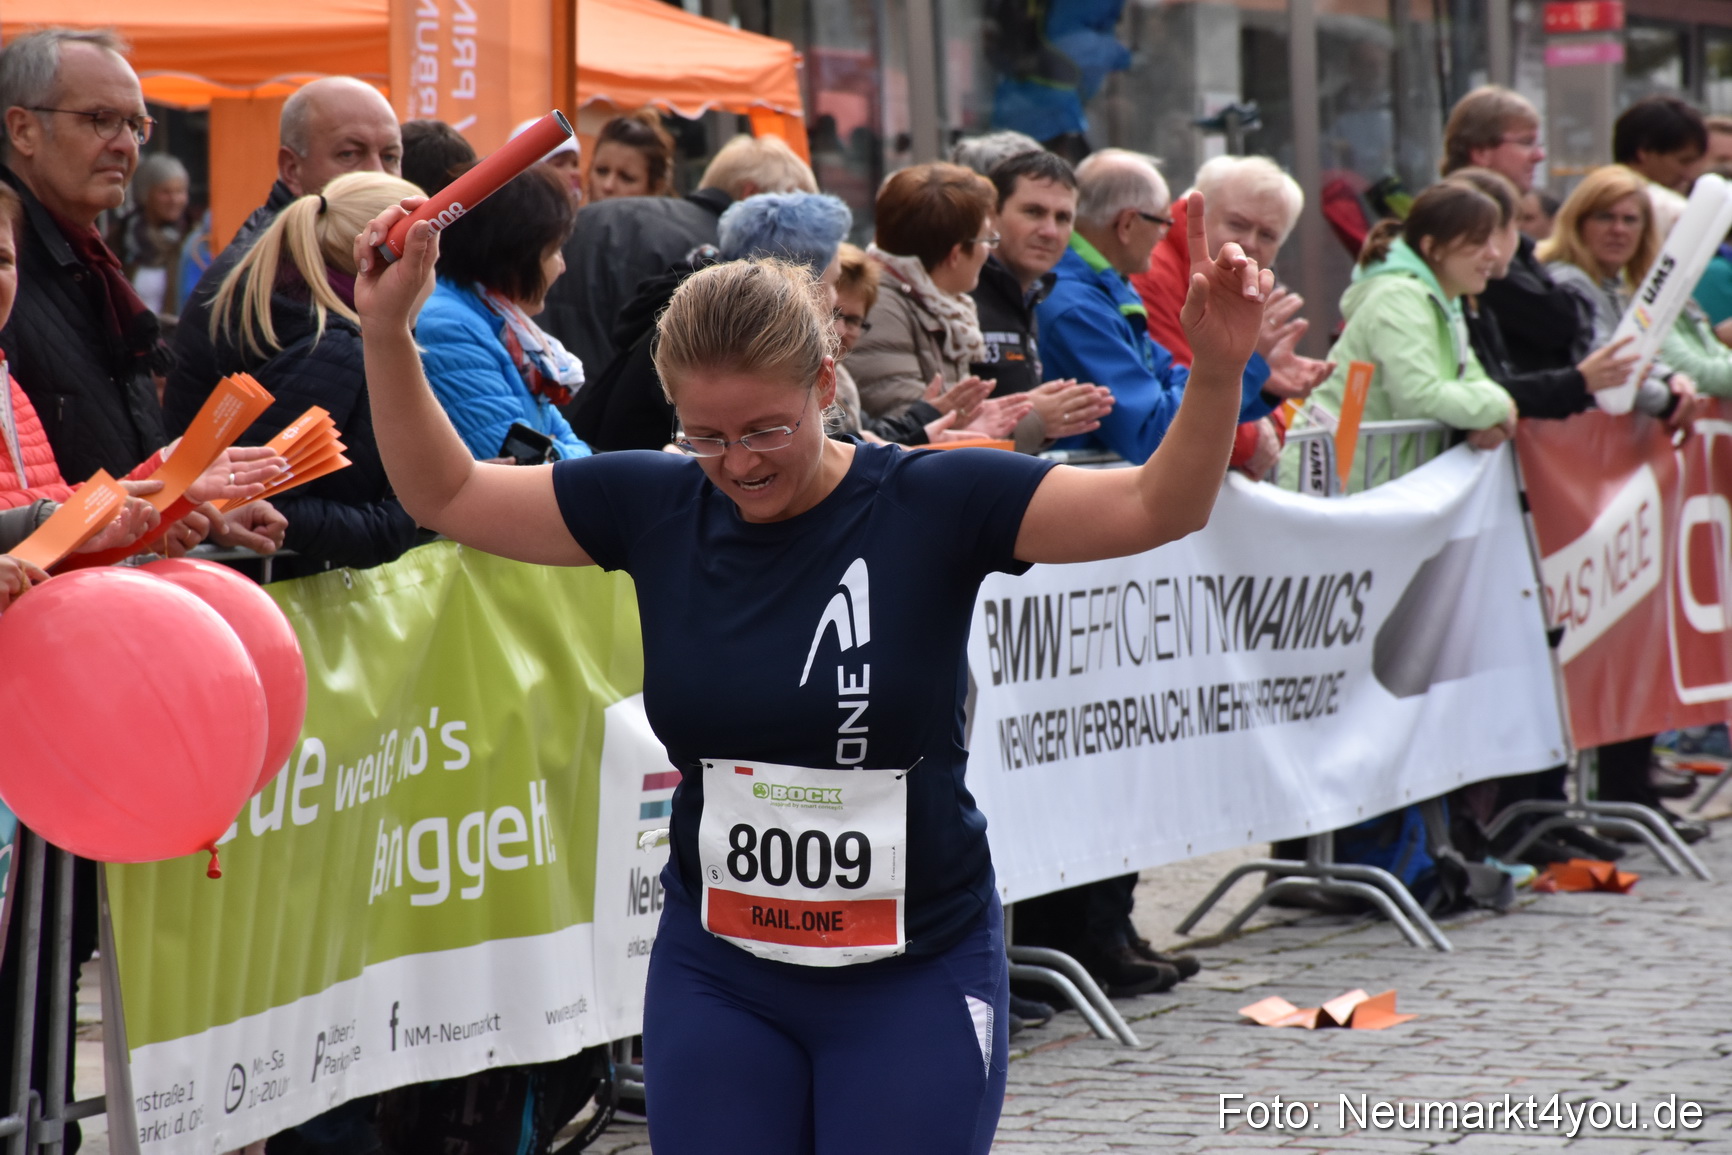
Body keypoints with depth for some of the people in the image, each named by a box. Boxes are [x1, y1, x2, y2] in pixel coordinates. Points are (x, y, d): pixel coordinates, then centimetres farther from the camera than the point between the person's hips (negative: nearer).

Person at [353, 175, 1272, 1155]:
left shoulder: (931, 505, -11)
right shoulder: (656, 509, -1)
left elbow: (1154, 507, -16)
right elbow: (446, 495, 6)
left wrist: (1218, 371, -32)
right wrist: (388, 335, -6)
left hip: (916, 975, -3)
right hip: (716, 973, 3)